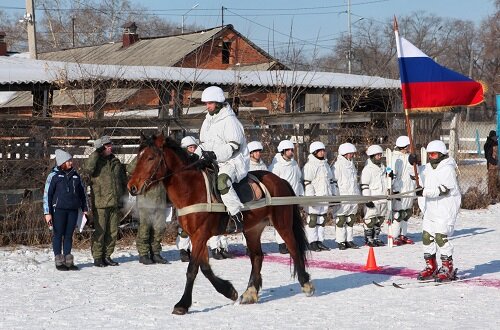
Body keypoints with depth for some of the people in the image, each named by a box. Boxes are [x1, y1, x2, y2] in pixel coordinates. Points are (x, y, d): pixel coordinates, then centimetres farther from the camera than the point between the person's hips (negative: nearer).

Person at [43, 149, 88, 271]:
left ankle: (68, 260, 12)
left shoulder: (75, 175, 12)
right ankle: (59, 261, 5)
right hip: (59, 209, -4)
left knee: (69, 235, 7)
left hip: (73, 210, 4)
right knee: (58, 234, 1)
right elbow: (47, 194, -4)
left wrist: (84, 209, 15)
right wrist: (47, 213, -10)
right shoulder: (54, 176, -3)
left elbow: (82, 193, 20)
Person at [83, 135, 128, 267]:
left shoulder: (116, 162, 14)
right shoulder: (96, 162, -3)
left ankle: (107, 256, 18)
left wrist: (124, 196, 19)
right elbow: (87, 169, -27)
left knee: (112, 231, 9)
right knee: (100, 231, -4)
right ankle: (97, 257, 3)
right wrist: (96, 153, -24)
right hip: (100, 203, -6)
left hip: (115, 203, 6)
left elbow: (123, 181, 24)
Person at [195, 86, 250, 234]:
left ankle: (237, 215, -35)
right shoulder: (208, 121, 18)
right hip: (213, 163, 10)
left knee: (222, 180, -38)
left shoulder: (229, 121, -9)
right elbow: (204, 144, 25)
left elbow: (234, 146, -16)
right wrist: (196, 156, 6)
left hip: (232, 162, -10)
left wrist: (216, 155, -27)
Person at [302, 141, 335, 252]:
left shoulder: (325, 165, 17)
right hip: (314, 197, -7)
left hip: (325, 197, 7)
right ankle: (312, 242, 0)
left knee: (322, 219, 9)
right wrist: (311, 197, -20)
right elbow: (307, 183, -14)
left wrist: (333, 194, 20)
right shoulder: (309, 166, -8)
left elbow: (331, 181, 24)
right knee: (312, 219, -4)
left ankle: (320, 241, 14)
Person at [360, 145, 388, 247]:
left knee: (380, 219, 10)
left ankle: (375, 238, 20)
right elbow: (364, 186, -13)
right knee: (371, 220, -5)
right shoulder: (367, 169, -9)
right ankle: (368, 239, 3)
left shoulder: (382, 168, 15)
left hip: (382, 199, 7)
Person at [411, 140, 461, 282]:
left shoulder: (448, 169, -11)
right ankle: (431, 267, 20)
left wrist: (425, 192, -27)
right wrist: (414, 164, 3)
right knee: (427, 236, 8)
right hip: (430, 209, 8)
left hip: (445, 209, -8)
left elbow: (444, 189, -20)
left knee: (441, 236, -15)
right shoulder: (427, 168, 13)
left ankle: (448, 269, -8)